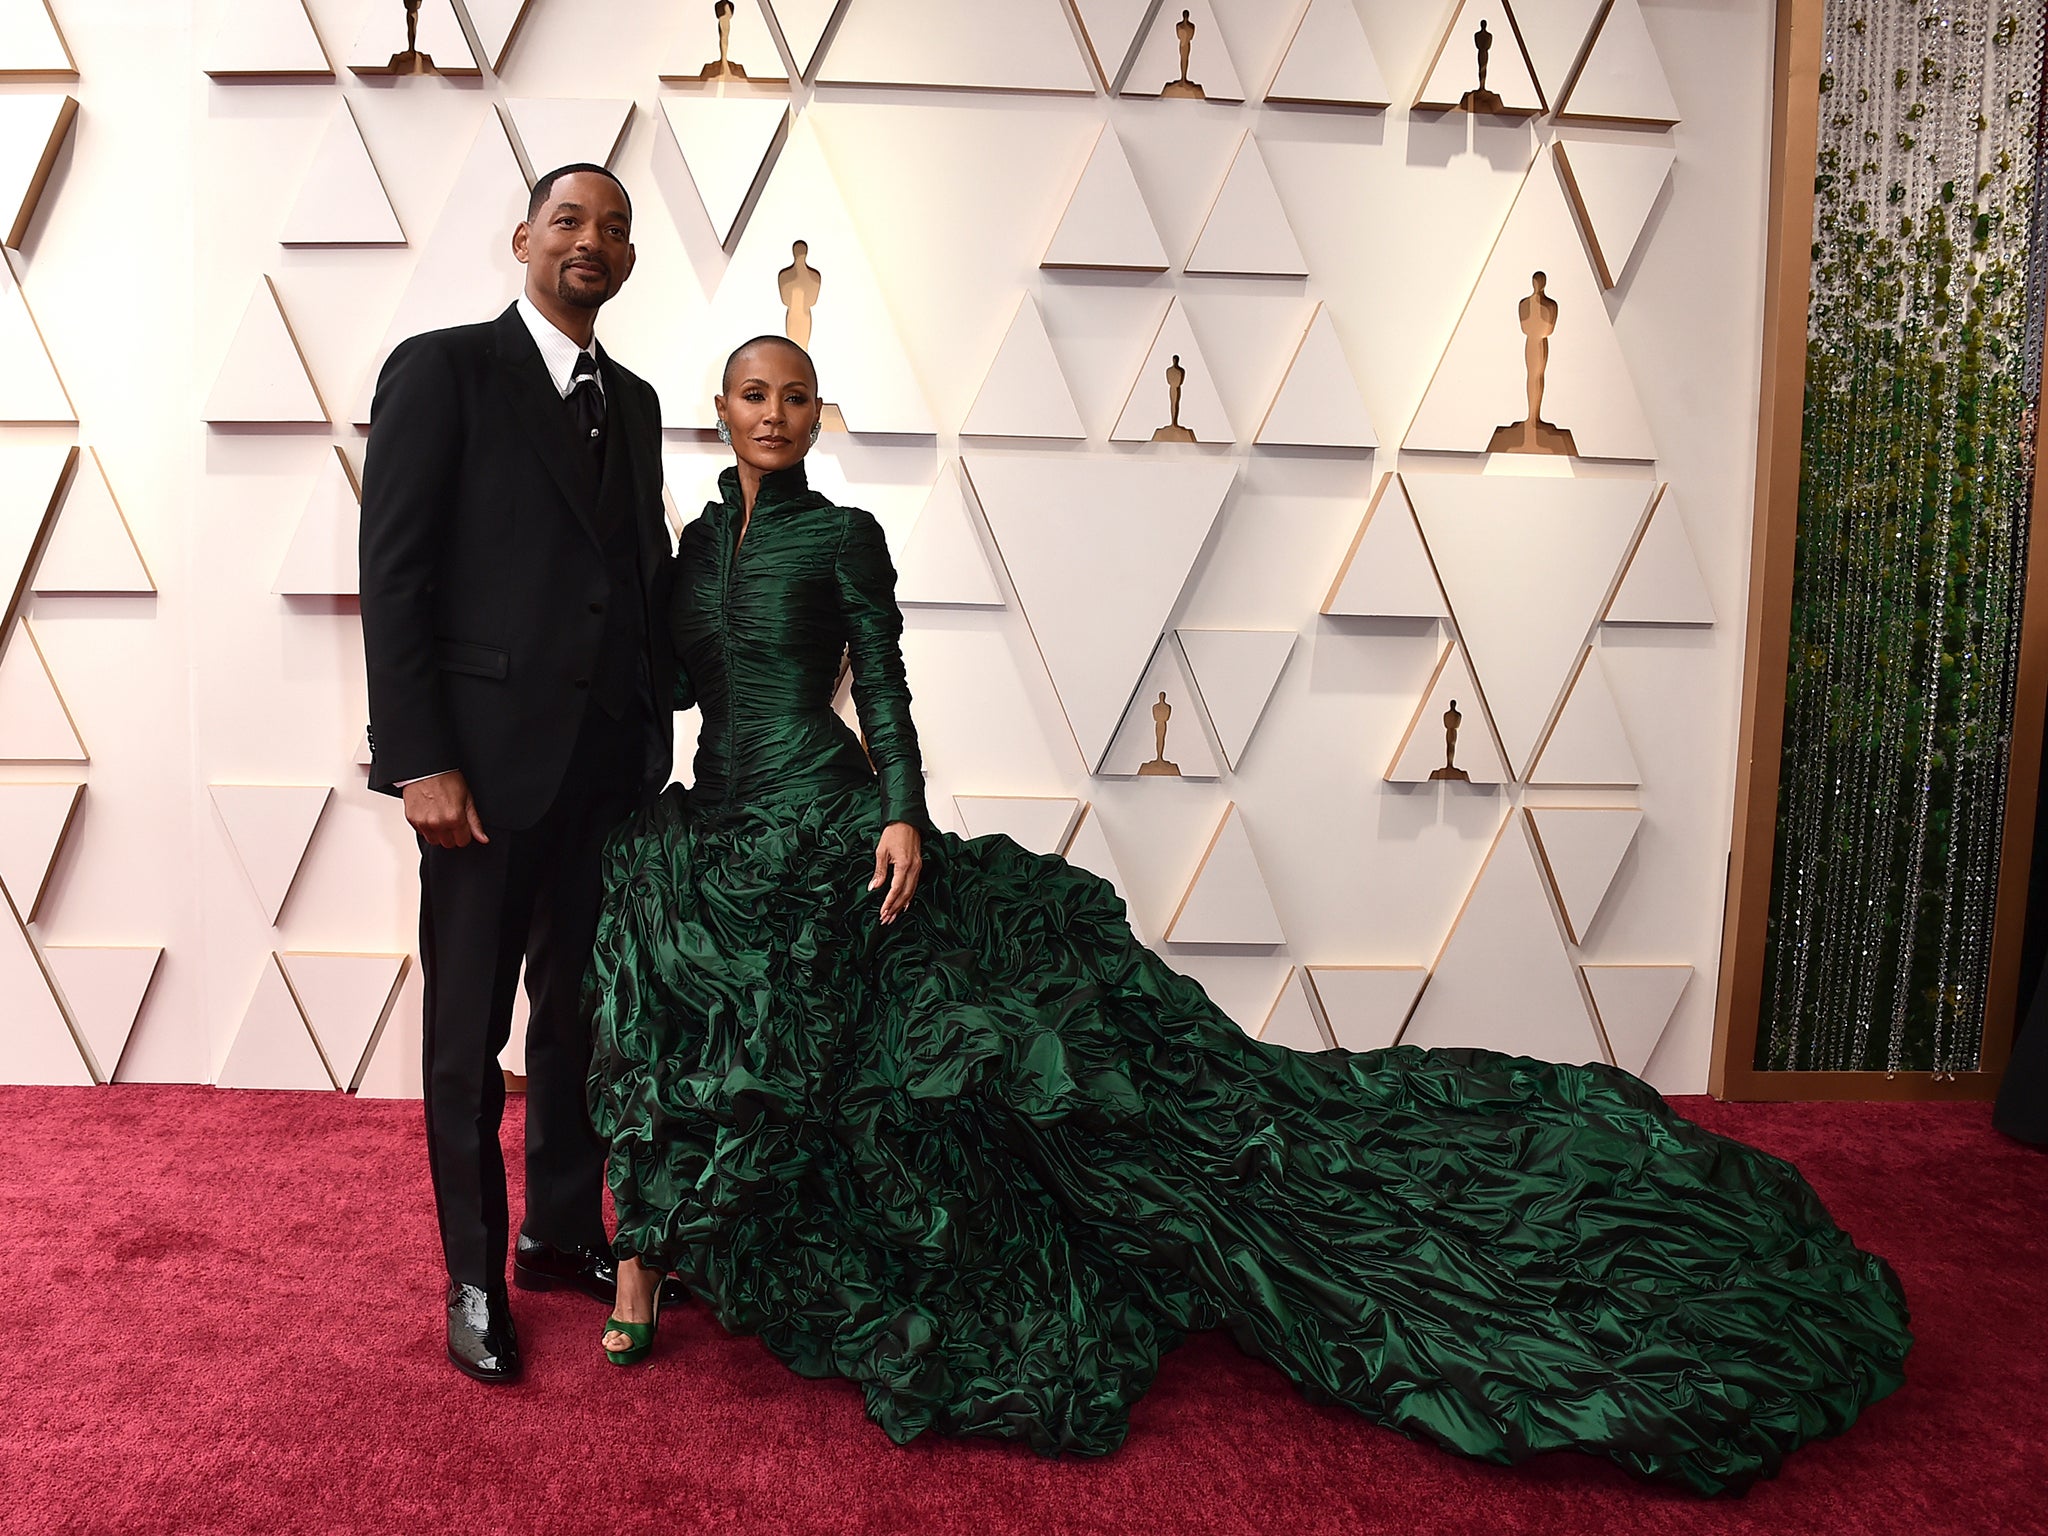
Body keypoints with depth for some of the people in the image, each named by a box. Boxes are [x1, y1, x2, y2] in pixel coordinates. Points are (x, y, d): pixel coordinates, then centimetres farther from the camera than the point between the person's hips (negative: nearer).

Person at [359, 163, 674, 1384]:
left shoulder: (633, 400, 15)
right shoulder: (443, 369, -3)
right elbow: (394, 573, -9)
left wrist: (657, 742, 9)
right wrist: (420, 762, -14)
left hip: (611, 763, 6)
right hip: (490, 758, -5)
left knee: (583, 1014, 14)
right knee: (471, 1035, 7)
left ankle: (566, 1231, 32)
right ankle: (475, 1276, 24)